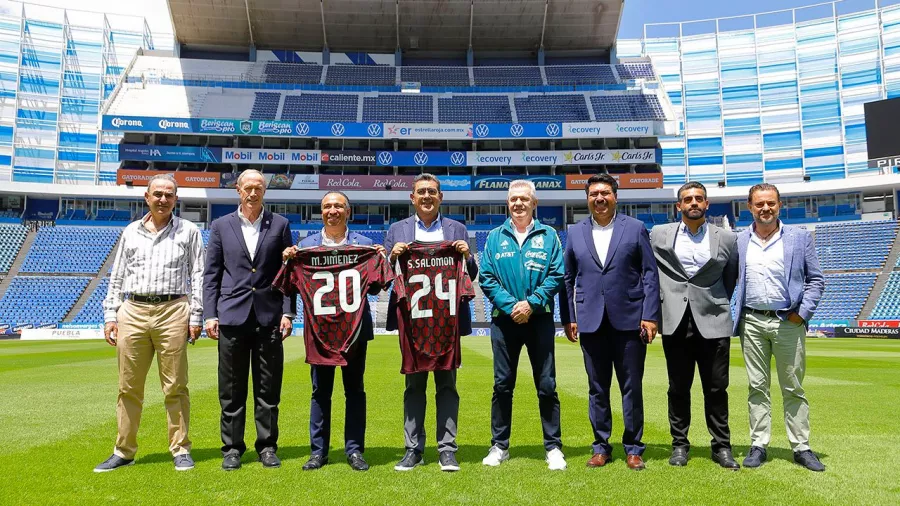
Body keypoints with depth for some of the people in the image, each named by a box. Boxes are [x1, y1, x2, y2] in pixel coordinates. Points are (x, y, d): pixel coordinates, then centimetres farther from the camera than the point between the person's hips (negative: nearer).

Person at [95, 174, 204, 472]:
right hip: (132, 312, 3)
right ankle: (124, 451, 18)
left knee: (175, 387, 0)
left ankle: (180, 449, 10)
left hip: (172, 313, -3)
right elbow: (117, 277, 17)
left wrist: (196, 316, -3)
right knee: (128, 388, 7)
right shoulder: (131, 232, 16)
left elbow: (198, 276, 4)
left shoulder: (188, 231, 7)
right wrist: (110, 315, 9)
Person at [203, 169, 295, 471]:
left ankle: (267, 446, 16)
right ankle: (232, 448, 17)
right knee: (231, 389, 6)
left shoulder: (279, 225, 7)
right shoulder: (221, 226, 9)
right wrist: (210, 315, -1)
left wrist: (288, 312, -2)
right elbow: (211, 275, 7)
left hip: (269, 316, 0)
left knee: (268, 388, 6)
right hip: (232, 316, 0)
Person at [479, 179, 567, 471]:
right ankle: (499, 445, 19)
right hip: (504, 318, 1)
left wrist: (531, 303, -15)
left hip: (540, 319, -1)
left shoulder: (548, 236, 4)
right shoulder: (495, 237, 6)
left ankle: (553, 447, 14)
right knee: (502, 385, 8)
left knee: (546, 385, 3)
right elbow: (486, 278, 1)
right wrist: (510, 306, -12)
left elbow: (557, 275, -3)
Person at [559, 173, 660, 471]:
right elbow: (568, 278, 10)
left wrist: (650, 316, -7)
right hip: (591, 321, 2)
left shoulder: (635, 229, 3)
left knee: (632, 387, 6)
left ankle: (633, 448, 19)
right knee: (597, 388, 9)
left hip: (629, 320, -1)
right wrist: (568, 317, 5)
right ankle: (601, 446, 21)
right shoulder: (575, 233, 9)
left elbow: (650, 274, 0)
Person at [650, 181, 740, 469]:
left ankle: (721, 446, 17)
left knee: (716, 388, 4)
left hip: (713, 322, 0)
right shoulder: (659, 235, 7)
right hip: (675, 322, 1)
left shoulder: (727, 238, 6)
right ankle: (680, 444, 19)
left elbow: (731, 279, 16)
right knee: (678, 388, 8)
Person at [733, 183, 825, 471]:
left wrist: (803, 312, -6)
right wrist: (729, 315, -2)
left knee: (793, 389, 6)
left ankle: (801, 448, 15)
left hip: (788, 322, -1)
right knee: (757, 387, 7)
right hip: (752, 323, 1)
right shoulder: (738, 242, 6)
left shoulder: (799, 238, 4)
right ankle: (758, 445, 14)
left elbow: (816, 279, 5)